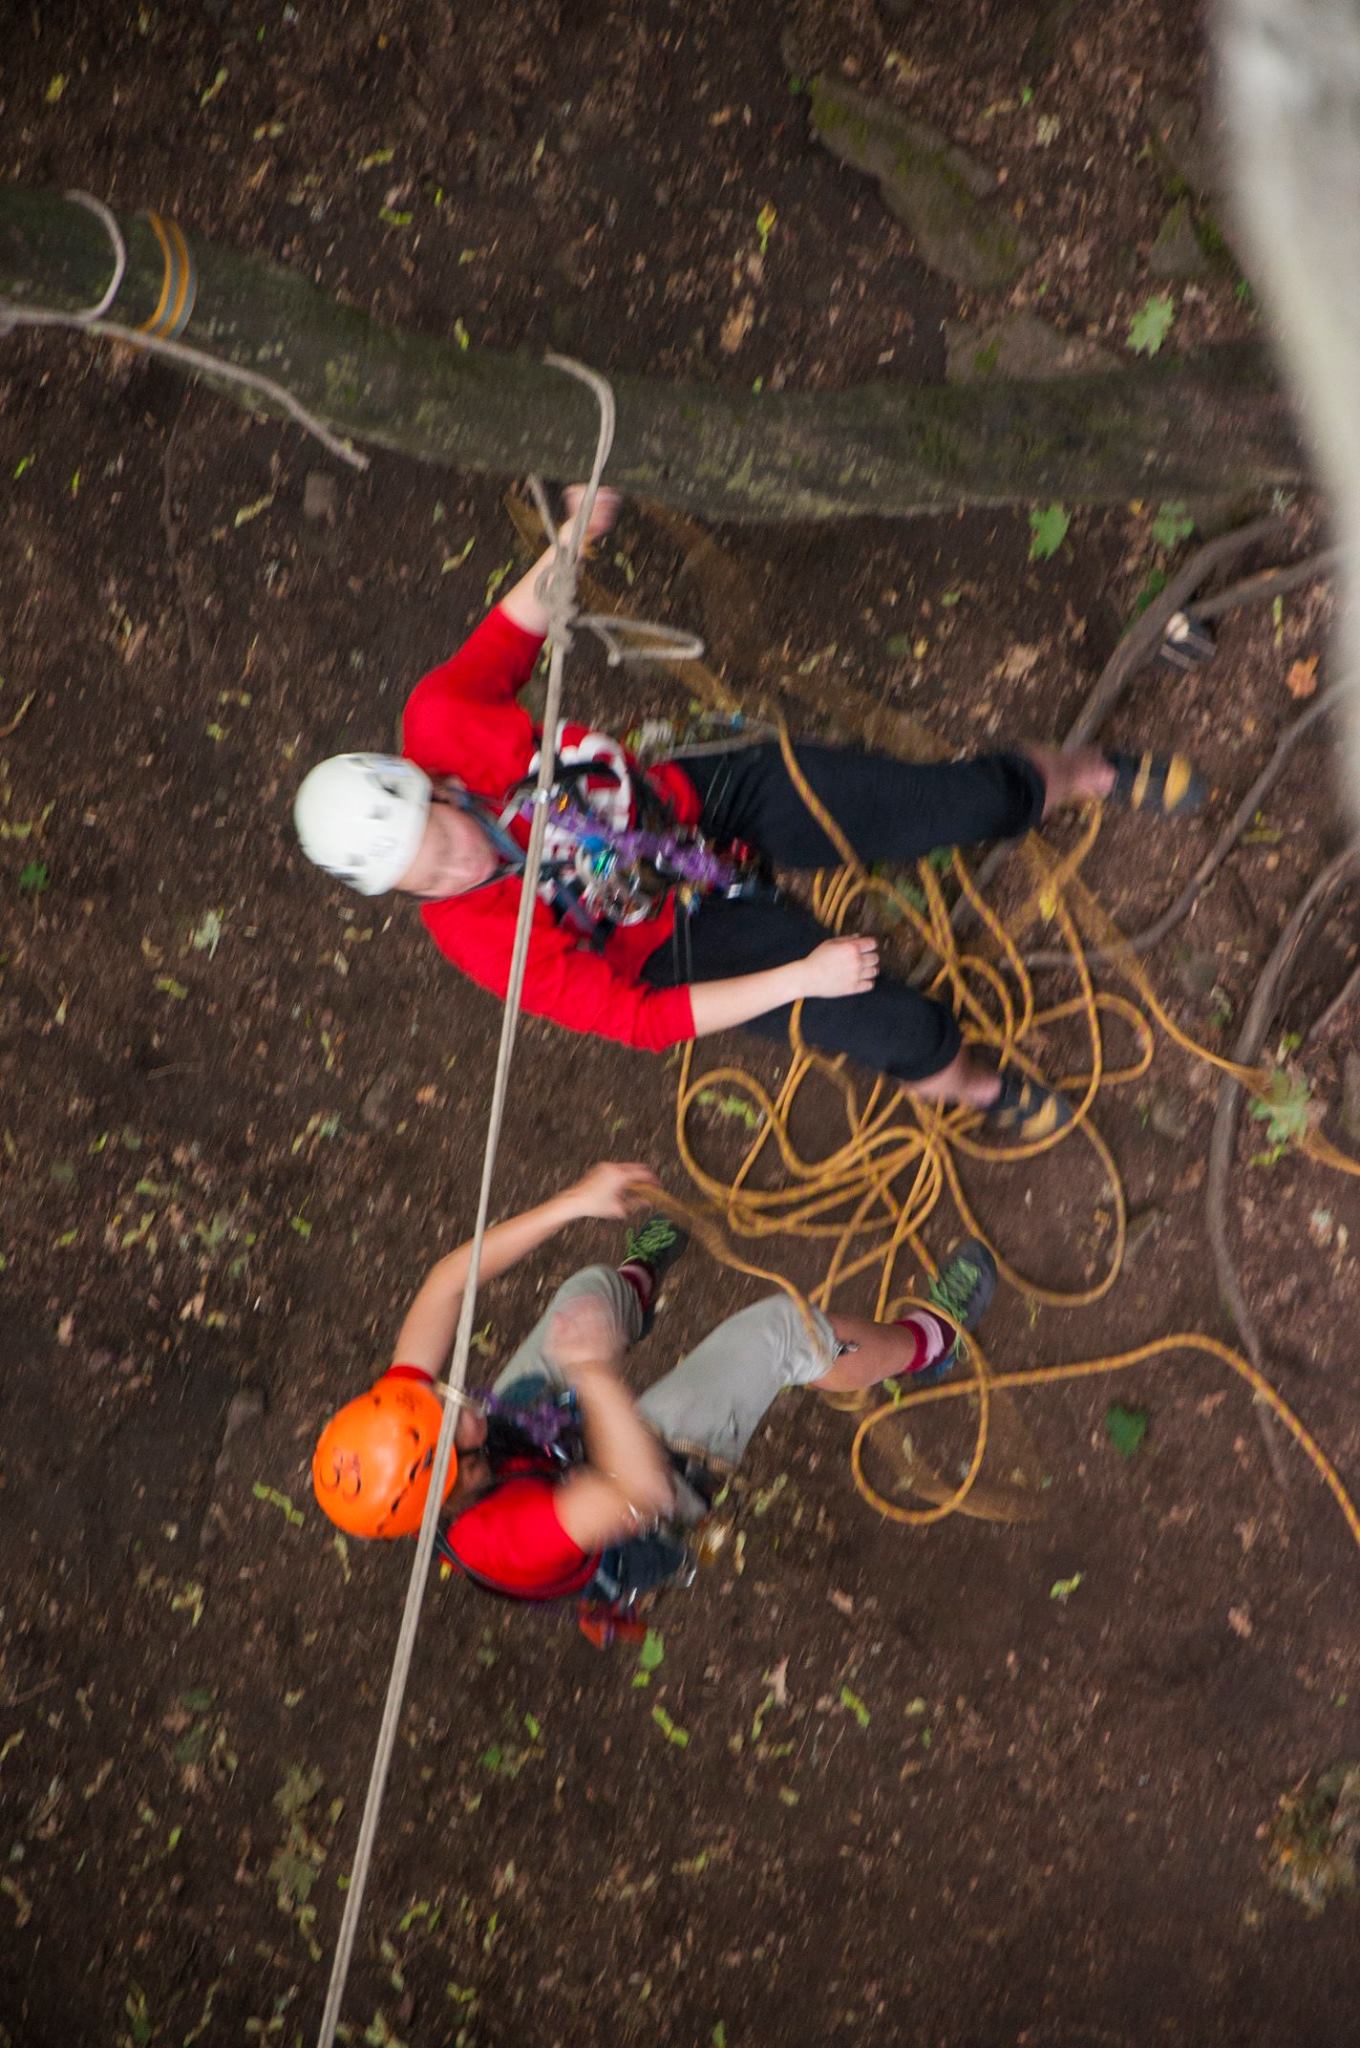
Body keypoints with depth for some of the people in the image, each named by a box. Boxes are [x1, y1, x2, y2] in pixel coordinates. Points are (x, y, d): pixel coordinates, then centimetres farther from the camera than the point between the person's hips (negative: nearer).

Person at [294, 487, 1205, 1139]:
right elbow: (638, 1019, -28)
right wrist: (800, 975, -33)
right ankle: (971, 1084, 24)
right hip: (682, 933, -3)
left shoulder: (438, 729, -25)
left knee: (963, 801, -3)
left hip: (709, 794, 3)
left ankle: (1086, 773, 31)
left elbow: (513, 630, -4)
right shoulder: (484, 936, -31)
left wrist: (573, 537, -21)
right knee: (899, 1029, -14)